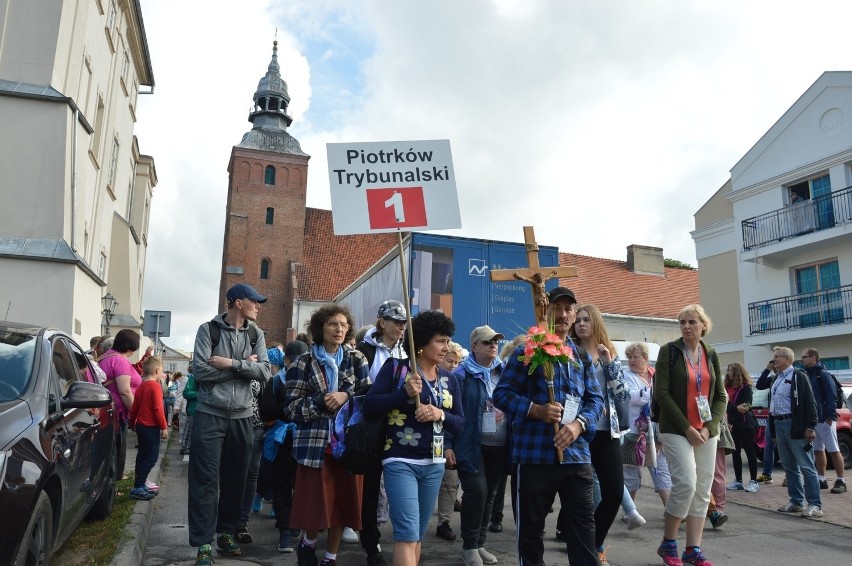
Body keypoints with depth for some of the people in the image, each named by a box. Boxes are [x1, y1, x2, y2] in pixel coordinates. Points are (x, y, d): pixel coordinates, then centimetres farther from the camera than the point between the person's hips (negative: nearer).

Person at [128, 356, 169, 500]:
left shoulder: (141, 386, 9)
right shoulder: (155, 386, -16)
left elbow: (134, 407, 15)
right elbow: (158, 409, -20)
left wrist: (133, 423, 28)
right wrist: (164, 427, -15)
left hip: (140, 425, 9)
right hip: (151, 427, -9)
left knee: (143, 456, 17)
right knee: (151, 457, -3)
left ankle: (139, 485, 24)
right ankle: (138, 488, -3)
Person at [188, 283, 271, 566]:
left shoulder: (256, 334, 6)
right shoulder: (208, 329, -4)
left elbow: (264, 372, -5)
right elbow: (200, 371, -14)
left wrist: (231, 363, -17)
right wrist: (244, 366, -12)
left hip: (241, 416, 4)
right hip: (210, 414, -4)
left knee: (235, 479, 11)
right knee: (205, 480, -2)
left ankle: (226, 533, 27)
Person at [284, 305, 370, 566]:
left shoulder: (357, 359, 7)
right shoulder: (303, 363, 2)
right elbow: (291, 408, -3)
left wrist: (346, 397, -13)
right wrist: (321, 402, -17)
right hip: (315, 443, -2)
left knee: (343, 503, 7)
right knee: (316, 503, 0)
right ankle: (308, 544, 33)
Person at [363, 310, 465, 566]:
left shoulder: (449, 380, 8)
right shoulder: (395, 367, -5)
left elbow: (460, 424, 8)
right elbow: (369, 406, -10)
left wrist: (440, 415, -13)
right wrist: (405, 393, -20)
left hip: (434, 464, 6)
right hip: (400, 461, -5)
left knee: (417, 533, 15)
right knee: (407, 532, -12)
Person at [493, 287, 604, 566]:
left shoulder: (582, 355, 13)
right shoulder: (526, 351, -3)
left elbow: (595, 399, 11)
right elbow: (502, 393, -6)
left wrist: (579, 424, -8)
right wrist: (536, 410, -20)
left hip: (576, 454, 4)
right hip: (534, 454, -4)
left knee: (583, 523, 7)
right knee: (530, 527, 8)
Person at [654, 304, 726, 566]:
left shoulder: (711, 355, 9)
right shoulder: (669, 351, -4)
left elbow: (721, 396, 10)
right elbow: (661, 393, -10)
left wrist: (709, 427, -5)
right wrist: (686, 428, -13)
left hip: (706, 431, 5)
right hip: (676, 430, -5)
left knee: (702, 490, 5)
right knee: (686, 484, -14)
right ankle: (668, 544, 3)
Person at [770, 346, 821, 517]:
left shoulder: (799, 376, -6)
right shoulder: (777, 378, 17)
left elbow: (809, 402, -12)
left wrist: (811, 426, -18)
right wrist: (773, 429, 18)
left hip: (795, 425, -8)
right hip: (778, 425, 8)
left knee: (806, 467, -4)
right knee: (789, 467, 12)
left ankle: (815, 505, 0)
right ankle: (796, 502, 20)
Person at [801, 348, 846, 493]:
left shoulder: (823, 375, -10)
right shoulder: (806, 376, 12)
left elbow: (832, 397, -15)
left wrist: (830, 416, -20)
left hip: (825, 420, -8)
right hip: (812, 420, 8)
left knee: (834, 451, -1)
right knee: (818, 451, 11)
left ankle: (841, 481, 4)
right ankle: (821, 480, 17)